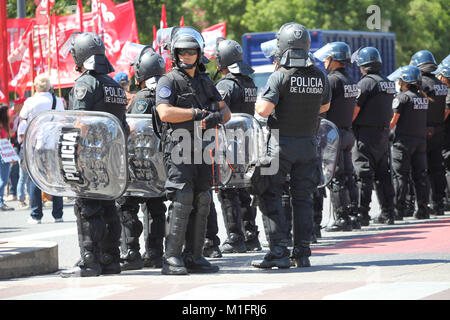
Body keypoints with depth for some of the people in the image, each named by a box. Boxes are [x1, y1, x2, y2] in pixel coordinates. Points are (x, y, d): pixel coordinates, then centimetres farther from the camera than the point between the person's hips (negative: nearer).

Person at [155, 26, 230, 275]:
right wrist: (198, 113, -13)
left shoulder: (205, 82, 18)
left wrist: (216, 118, -8)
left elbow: (225, 112, 16)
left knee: (201, 202, 6)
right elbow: (165, 113, -18)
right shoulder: (169, 82, -3)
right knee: (182, 201, -15)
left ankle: (194, 257, 12)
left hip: (202, 150, 7)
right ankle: (172, 259, -14)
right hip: (179, 149, -7)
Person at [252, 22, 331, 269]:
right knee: (302, 198, 12)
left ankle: (278, 251, -6)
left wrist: (258, 104, 1)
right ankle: (302, 253, 12)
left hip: (281, 142, -5)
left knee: (271, 196, 2)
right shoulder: (319, 76, 2)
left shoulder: (280, 76, -15)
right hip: (308, 143, 5)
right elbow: (324, 106, 17)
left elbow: (264, 110, -20)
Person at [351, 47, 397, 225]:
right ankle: (387, 213, 15)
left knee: (363, 174, -7)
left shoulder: (366, 83, -13)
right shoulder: (388, 83, 12)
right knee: (382, 174, 12)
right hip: (384, 133, 8)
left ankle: (362, 214, -9)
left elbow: (354, 110, -14)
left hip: (366, 134, -8)